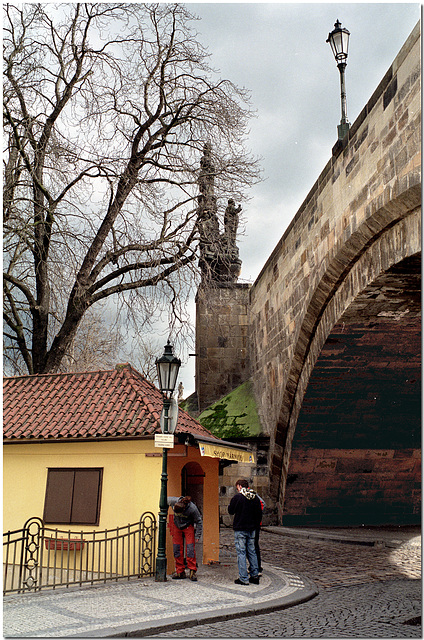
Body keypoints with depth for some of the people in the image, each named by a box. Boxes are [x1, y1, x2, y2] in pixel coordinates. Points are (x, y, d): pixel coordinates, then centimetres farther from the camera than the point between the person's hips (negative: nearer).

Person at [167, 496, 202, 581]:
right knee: (177, 549, 1)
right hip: (177, 527, 3)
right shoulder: (173, 501, -27)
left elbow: (199, 522, -15)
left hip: (188, 527, -3)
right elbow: (167, 500, -1)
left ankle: (192, 572, -4)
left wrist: (197, 536, -13)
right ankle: (180, 572, 10)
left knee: (190, 549, -12)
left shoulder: (192, 509, -32)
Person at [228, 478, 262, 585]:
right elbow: (259, 513, 8)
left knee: (241, 552, -1)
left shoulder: (237, 497, -12)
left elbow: (231, 511, -3)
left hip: (240, 529, -5)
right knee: (251, 551, 13)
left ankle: (243, 578, -1)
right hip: (252, 529, 5)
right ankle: (255, 576, 16)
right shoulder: (255, 498, 5)